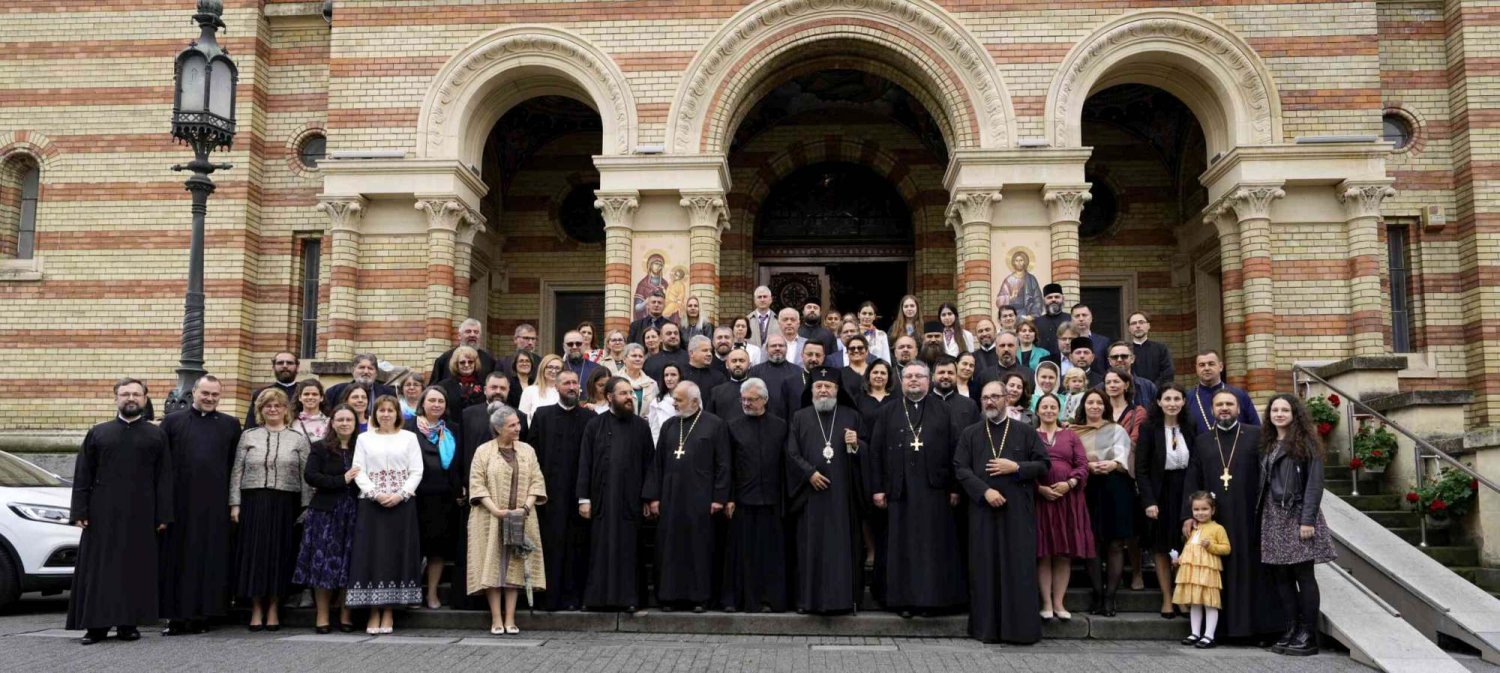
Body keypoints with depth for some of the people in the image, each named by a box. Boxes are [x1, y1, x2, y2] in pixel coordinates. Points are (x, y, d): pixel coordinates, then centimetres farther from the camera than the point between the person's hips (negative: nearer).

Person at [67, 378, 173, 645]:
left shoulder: (157, 436, 9)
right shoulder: (98, 433, 11)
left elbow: (164, 480, 5)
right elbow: (82, 476, 8)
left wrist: (163, 515, -3)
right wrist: (79, 512, -2)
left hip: (140, 516, -1)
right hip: (102, 515, 1)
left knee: (136, 568, 1)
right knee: (99, 569, 0)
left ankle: (129, 623, 7)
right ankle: (97, 624, 6)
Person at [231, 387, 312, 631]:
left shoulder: (298, 439, 7)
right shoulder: (248, 437, 10)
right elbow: (237, 472, 7)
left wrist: (306, 507, -4)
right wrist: (235, 504, -1)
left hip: (285, 505, 0)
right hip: (254, 503, 1)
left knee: (280, 555, 1)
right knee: (255, 554, 1)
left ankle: (273, 609, 10)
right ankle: (256, 610, 9)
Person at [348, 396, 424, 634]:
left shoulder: (409, 437, 9)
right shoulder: (364, 439, 11)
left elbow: (416, 471, 3)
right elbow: (358, 471, 3)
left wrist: (400, 495, -11)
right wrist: (376, 494, -12)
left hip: (402, 504, 0)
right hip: (371, 504, 0)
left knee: (397, 554, -1)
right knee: (371, 554, -3)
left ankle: (389, 612, 4)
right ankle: (374, 612, 1)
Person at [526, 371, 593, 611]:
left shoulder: (590, 417, 6)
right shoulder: (542, 415, 9)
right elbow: (532, 450, 5)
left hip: (578, 491, 0)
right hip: (550, 492, 0)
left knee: (577, 547, 1)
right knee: (551, 545, 0)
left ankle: (573, 596, 8)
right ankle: (550, 597, 5)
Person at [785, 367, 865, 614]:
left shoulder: (851, 416, 9)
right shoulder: (800, 417, 8)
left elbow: (867, 450, 6)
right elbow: (791, 453, 2)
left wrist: (856, 445, -14)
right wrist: (809, 472, -10)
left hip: (842, 493, 0)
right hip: (811, 492, 0)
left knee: (842, 546, 1)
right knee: (810, 546, 1)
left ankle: (843, 597, 6)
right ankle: (808, 598, 7)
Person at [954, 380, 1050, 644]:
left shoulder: (1025, 432, 7)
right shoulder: (970, 434, 9)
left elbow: (1044, 464, 4)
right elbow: (960, 468, 1)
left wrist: (1016, 468, -11)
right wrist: (985, 490, -12)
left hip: (1018, 510, -1)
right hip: (983, 510, 1)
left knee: (1019, 568, -2)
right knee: (985, 568, 2)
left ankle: (1020, 627, 5)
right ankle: (987, 626, 8)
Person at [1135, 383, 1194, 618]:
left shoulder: (1189, 429, 5)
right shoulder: (1149, 428, -4)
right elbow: (1141, 468, -7)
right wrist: (1148, 501, -14)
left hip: (1185, 494, 2)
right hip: (1160, 494, -2)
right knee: (1161, 550, 4)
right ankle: (1167, 600, 12)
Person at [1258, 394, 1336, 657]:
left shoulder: (1305, 443, -2)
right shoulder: (1267, 444, 16)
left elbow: (1314, 483, -9)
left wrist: (1308, 519, -16)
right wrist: (1259, 514, 5)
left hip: (1297, 514, -6)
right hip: (1273, 515, 6)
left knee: (1303, 575, -4)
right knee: (1281, 576, 5)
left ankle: (1308, 636, 0)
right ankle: (1291, 631, 11)